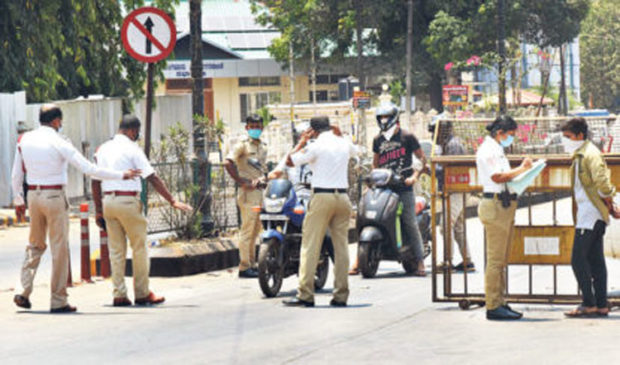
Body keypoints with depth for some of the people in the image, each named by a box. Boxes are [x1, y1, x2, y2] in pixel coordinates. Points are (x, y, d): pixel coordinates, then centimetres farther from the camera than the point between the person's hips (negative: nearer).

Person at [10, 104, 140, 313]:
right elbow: (88, 169, -13)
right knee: (59, 248, 2)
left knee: (35, 245, 18)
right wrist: (121, 175, -8)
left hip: (33, 196, 5)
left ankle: (23, 291, 3)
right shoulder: (59, 144, -11)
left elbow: (16, 175, 11)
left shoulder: (25, 140, 4)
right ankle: (58, 301, 4)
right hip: (55, 197, -5)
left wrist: (18, 200, 24)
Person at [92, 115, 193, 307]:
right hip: (128, 201, -6)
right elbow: (153, 178, -10)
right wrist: (172, 201, -9)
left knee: (116, 250, 9)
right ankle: (142, 293, 11)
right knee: (139, 248, 6)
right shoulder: (132, 149, -7)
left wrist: (98, 210, 18)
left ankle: (119, 295, 7)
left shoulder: (103, 149, 12)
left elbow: (96, 181, 13)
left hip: (108, 201, 6)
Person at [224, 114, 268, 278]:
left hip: (260, 190, 8)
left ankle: (252, 264, 20)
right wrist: (241, 182, -17)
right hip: (248, 192, -8)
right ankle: (244, 267, -6)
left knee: (256, 229, 12)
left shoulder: (263, 147, 18)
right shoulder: (242, 145, -6)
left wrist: (261, 179, 6)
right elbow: (228, 163, -17)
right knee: (247, 230, -8)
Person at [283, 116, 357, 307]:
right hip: (343, 197, 5)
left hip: (322, 197, -5)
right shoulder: (344, 144, 10)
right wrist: (338, 134, 36)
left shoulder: (316, 146, -8)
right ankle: (341, 295, 6)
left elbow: (290, 161, -4)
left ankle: (305, 295, -7)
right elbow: (354, 150, 34)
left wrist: (302, 142, 8)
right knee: (341, 246, 7)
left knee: (310, 246, -3)